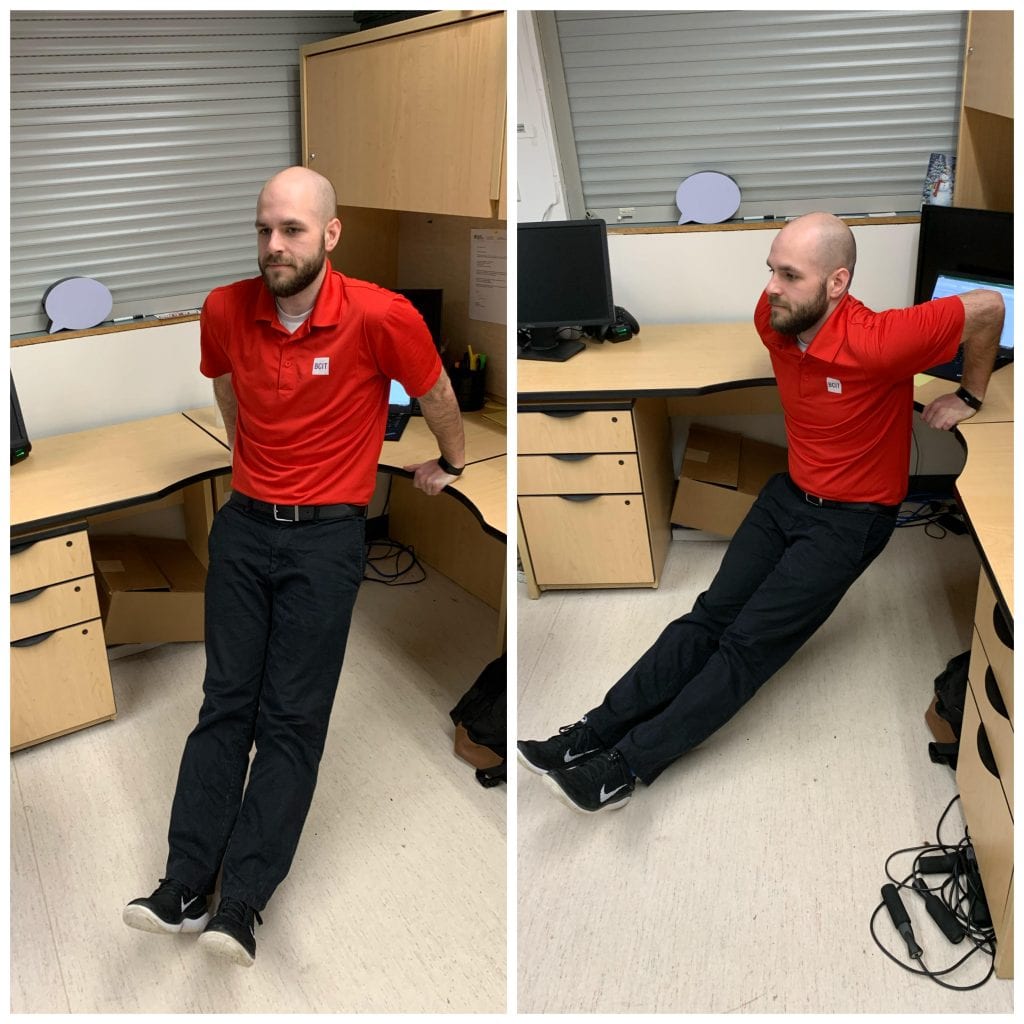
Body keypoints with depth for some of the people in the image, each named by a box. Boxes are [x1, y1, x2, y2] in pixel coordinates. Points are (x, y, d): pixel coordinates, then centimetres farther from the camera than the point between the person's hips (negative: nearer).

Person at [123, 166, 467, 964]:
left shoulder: (380, 317, -16)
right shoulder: (225, 311, -3)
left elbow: (437, 397, 2)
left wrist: (449, 466, 16)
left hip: (327, 537, -4)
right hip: (245, 525, 4)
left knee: (293, 721, -2)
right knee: (225, 705, 3)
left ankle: (242, 906, 2)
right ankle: (184, 889, 7)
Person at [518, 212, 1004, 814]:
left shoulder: (876, 343, -28)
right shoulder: (773, 317, -9)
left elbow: (988, 306, -18)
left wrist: (969, 397, -5)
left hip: (853, 516, -6)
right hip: (790, 492, 6)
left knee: (751, 642, -12)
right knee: (709, 616, -5)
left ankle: (628, 766, -13)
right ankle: (593, 733, -10)